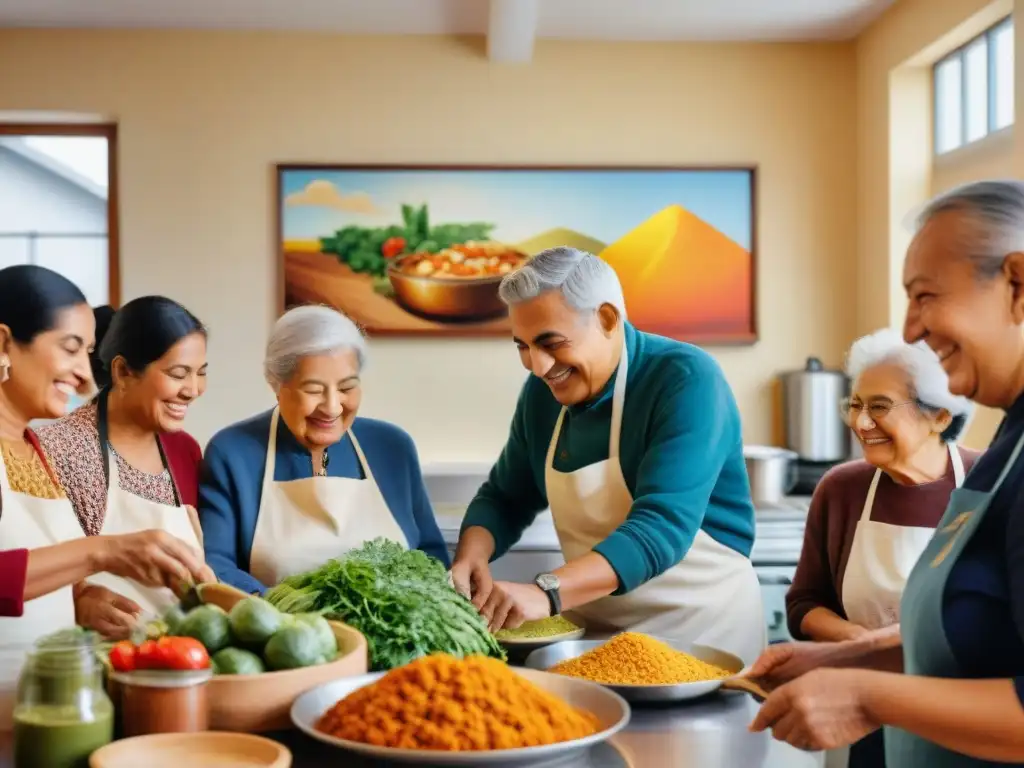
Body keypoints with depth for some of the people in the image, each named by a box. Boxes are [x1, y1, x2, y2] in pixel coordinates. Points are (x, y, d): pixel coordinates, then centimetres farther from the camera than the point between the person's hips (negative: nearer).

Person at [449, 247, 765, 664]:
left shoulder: (686, 380, -17)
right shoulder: (542, 391, 2)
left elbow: (663, 525, -28)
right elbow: (504, 498, 11)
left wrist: (546, 592, -39)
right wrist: (470, 557, -11)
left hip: (702, 627, -5)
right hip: (593, 628, 5)